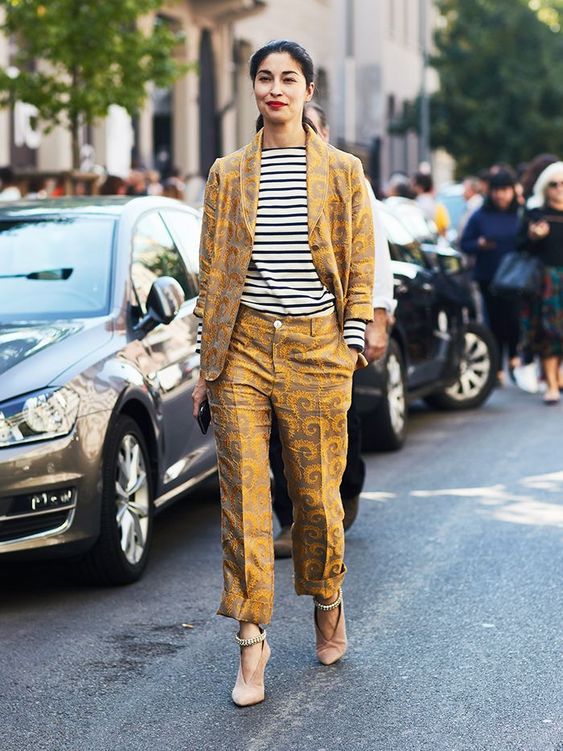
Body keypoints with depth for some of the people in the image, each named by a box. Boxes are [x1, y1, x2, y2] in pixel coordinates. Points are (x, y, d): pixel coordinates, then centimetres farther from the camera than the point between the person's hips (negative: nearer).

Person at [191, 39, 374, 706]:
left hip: (316, 347, -1)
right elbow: (211, 272, 10)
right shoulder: (228, 174, 9)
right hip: (243, 347, 1)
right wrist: (207, 362, 6)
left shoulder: (342, 173, 5)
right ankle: (251, 640, 4)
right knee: (243, 495, -3)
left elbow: (360, 269, 6)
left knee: (317, 493, 4)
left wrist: (351, 348, -2)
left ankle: (327, 602, 31)